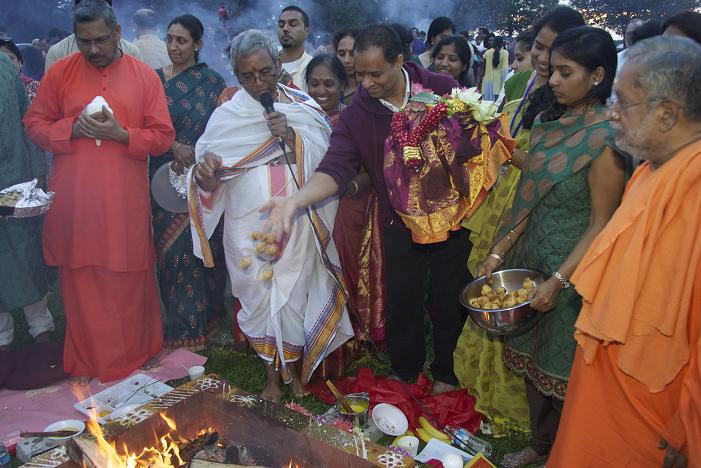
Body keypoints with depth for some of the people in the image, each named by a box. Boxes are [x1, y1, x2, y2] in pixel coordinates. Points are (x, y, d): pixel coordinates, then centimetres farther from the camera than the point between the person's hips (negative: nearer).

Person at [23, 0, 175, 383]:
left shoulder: (145, 76, 2)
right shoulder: (59, 72, 5)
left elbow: (163, 136, 1)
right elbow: (34, 124, 8)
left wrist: (121, 134, -15)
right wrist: (71, 129, -11)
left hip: (126, 203, -1)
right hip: (73, 202, 1)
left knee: (128, 283, 6)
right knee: (80, 283, 9)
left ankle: (132, 356, 25)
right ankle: (87, 360, 26)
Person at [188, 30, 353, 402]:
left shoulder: (303, 108, 1)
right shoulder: (226, 116, -2)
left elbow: (324, 160, -3)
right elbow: (210, 182, -4)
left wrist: (293, 138, -18)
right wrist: (205, 172, -28)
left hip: (296, 227, 1)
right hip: (248, 228, 0)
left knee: (294, 297, 10)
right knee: (259, 297, 9)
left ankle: (294, 367, 33)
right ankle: (271, 372, 29)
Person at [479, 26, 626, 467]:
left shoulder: (605, 138, -18)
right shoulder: (548, 122, 3)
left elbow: (601, 225, -16)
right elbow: (530, 197, 6)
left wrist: (558, 281, -19)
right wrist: (498, 252, 2)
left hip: (571, 268, -6)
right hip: (530, 257, 7)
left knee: (562, 367, 10)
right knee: (532, 355, 18)